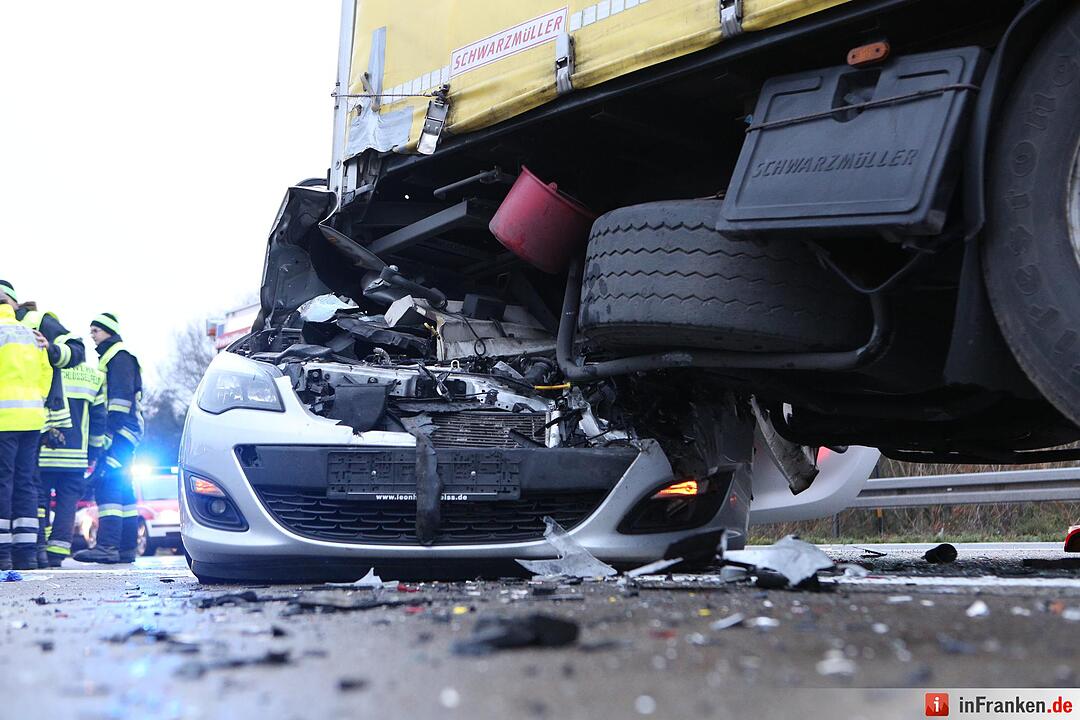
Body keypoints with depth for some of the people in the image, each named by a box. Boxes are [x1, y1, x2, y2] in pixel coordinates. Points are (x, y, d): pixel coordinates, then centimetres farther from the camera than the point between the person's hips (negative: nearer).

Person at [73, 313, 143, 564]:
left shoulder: (119, 355, -5)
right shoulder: (108, 357, 27)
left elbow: (121, 396, -16)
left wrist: (111, 430, -22)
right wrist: (103, 435, 23)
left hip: (121, 431, -11)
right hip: (120, 433, 11)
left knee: (107, 483, -18)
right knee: (122, 488, 9)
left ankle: (107, 545, -26)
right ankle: (127, 548, 11)